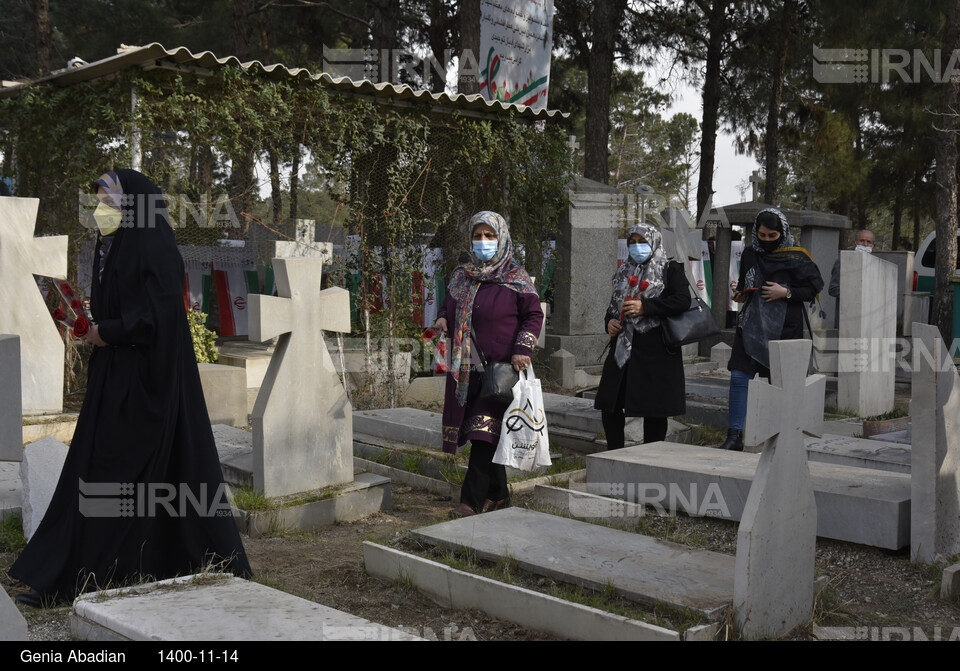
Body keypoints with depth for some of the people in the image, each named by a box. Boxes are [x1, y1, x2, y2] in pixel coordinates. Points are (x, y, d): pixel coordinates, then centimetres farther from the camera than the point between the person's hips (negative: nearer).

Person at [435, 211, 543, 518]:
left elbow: (534, 315, -1)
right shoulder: (461, 276, 11)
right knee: (485, 434, 10)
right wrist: (443, 318, 2)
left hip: (501, 367, -5)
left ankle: (472, 501, -8)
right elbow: (450, 304, 25)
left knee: (485, 431, -10)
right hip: (467, 368, 6)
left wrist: (522, 349, -12)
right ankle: (498, 494, 23)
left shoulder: (516, 278, -3)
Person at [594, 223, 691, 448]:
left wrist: (645, 307, -20)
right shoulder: (624, 272, 19)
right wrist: (610, 321, 3)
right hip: (623, 347, 6)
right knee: (610, 404, 3)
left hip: (655, 349, -6)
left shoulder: (670, 270, 1)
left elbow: (682, 301, -13)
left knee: (654, 408, -1)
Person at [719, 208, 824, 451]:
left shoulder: (795, 257, -5)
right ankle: (734, 436, -1)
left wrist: (786, 292, -15)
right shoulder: (750, 254, 9)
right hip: (752, 324, 4)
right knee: (738, 377, -6)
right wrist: (740, 294, 3)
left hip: (783, 328, -3)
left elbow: (815, 287, -4)